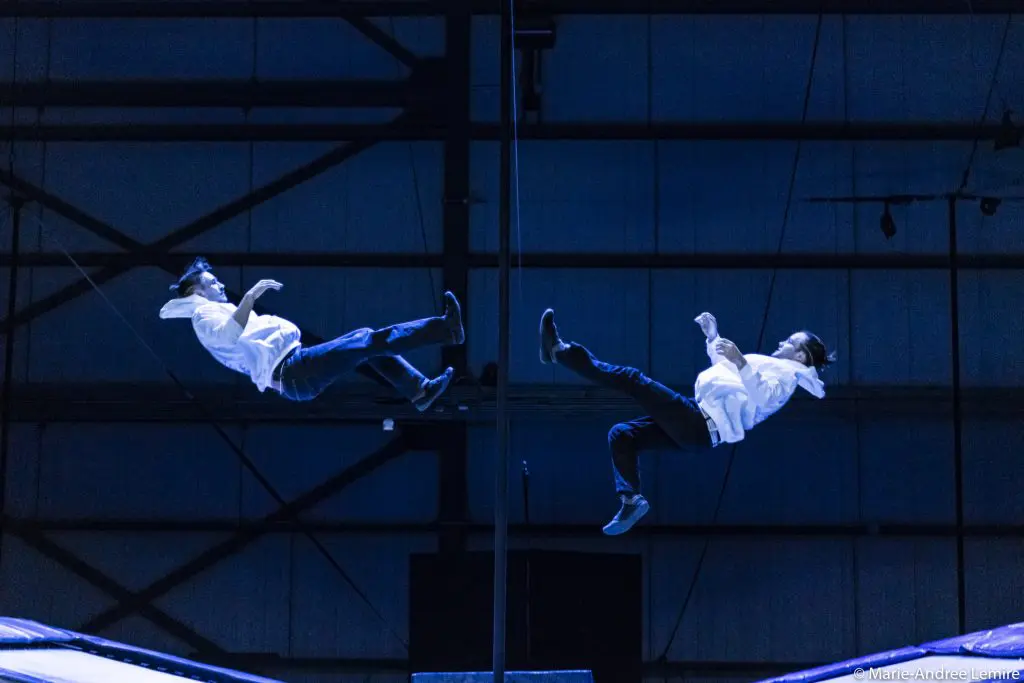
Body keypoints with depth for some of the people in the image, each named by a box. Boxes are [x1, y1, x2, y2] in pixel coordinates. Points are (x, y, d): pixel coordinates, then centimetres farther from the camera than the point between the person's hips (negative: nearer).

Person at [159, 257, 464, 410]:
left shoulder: (218, 312, 28)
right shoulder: (204, 315, -3)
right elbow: (228, 335, -26)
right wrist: (251, 296, -30)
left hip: (294, 364, 10)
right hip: (291, 371, -10)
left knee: (366, 339, 6)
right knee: (371, 341, -16)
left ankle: (420, 390, -2)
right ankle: (445, 328, -20)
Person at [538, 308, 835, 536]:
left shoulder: (787, 372, 0)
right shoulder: (772, 365, 29)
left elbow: (764, 398, -22)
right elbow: (724, 367, 41)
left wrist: (741, 362, -32)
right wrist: (713, 336, 30)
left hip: (701, 425, -10)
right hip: (696, 424, 10)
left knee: (632, 379, -16)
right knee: (621, 434, 8)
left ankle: (561, 352, -14)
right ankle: (631, 499, -2)